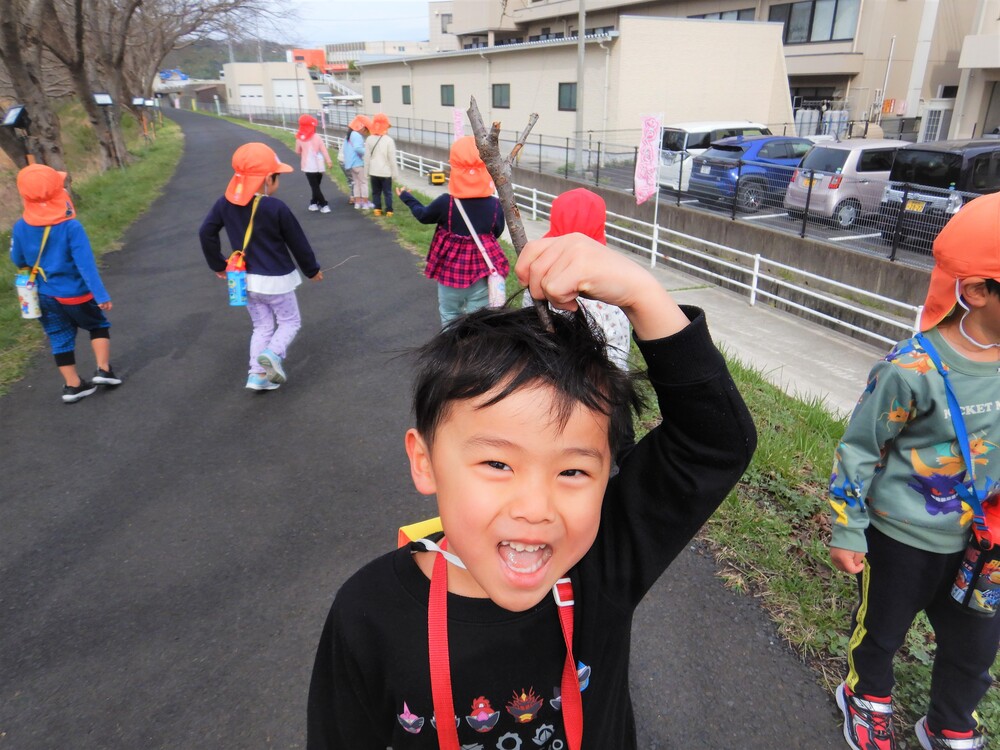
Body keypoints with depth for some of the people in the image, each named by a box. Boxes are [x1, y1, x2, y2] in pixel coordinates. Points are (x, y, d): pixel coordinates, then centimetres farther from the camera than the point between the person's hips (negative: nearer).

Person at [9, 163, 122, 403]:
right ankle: (103, 370, 8)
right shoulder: (70, 226, -21)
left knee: (60, 338, 13)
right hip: (75, 294, -4)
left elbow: (18, 260, 7)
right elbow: (86, 263, -23)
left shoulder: (20, 227, -6)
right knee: (98, 326, 18)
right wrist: (101, 294, -21)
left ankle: (72, 385, 18)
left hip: (44, 296, 4)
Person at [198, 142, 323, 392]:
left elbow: (206, 232, 4)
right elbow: (298, 242, -8)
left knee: (262, 326, 17)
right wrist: (312, 269, 7)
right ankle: (273, 353, -16)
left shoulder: (225, 203, -2)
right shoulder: (276, 208, -18)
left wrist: (217, 264, 17)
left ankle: (257, 374, 8)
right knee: (290, 321, 11)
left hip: (246, 279, 5)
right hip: (276, 279, -5)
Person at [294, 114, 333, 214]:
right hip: (319, 165, 1)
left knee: (314, 187, 1)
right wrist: (328, 161, -7)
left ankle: (324, 205, -9)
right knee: (316, 185, 17)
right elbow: (324, 150, -10)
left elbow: (297, 151, 8)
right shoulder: (317, 136, -6)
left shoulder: (300, 138, -4)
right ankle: (314, 203, 22)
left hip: (308, 166, -1)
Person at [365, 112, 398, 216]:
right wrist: (395, 173, -2)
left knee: (376, 192, 14)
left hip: (373, 171, 3)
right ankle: (389, 210, 7)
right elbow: (392, 159, -11)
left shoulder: (369, 139, -1)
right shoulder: (389, 140, -13)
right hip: (386, 172, -3)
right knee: (387, 192, 6)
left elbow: (367, 157, 3)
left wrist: (367, 172, 11)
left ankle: (377, 209, 15)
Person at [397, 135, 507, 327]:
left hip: (451, 269, 0)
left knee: (449, 317, 19)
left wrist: (407, 198, 24)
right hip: (482, 271, 0)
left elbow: (423, 215, 5)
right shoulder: (494, 205, -13)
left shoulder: (445, 202, -15)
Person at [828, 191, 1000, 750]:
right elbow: (859, 449, -16)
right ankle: (868, 698, 50)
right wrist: (847, 531, -11)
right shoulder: (914, 370, -26)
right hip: (901, 540, -5)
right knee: (882, 630, 19)